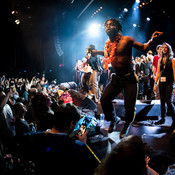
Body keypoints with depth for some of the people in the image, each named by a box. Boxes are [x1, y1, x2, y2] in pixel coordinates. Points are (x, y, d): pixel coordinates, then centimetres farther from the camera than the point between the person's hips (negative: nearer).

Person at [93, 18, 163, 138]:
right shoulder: (108, 44, 8)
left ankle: (126, 127, 25)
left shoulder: (127, 40, -7)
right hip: (116, 79, 5)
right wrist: (98, 52, 34)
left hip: (129, 79, -5)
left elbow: (143, 48, -3)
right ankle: (113, 120, 23)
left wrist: (152, 40, -20)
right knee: (104, 100, -6)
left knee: (129, 107, -7)